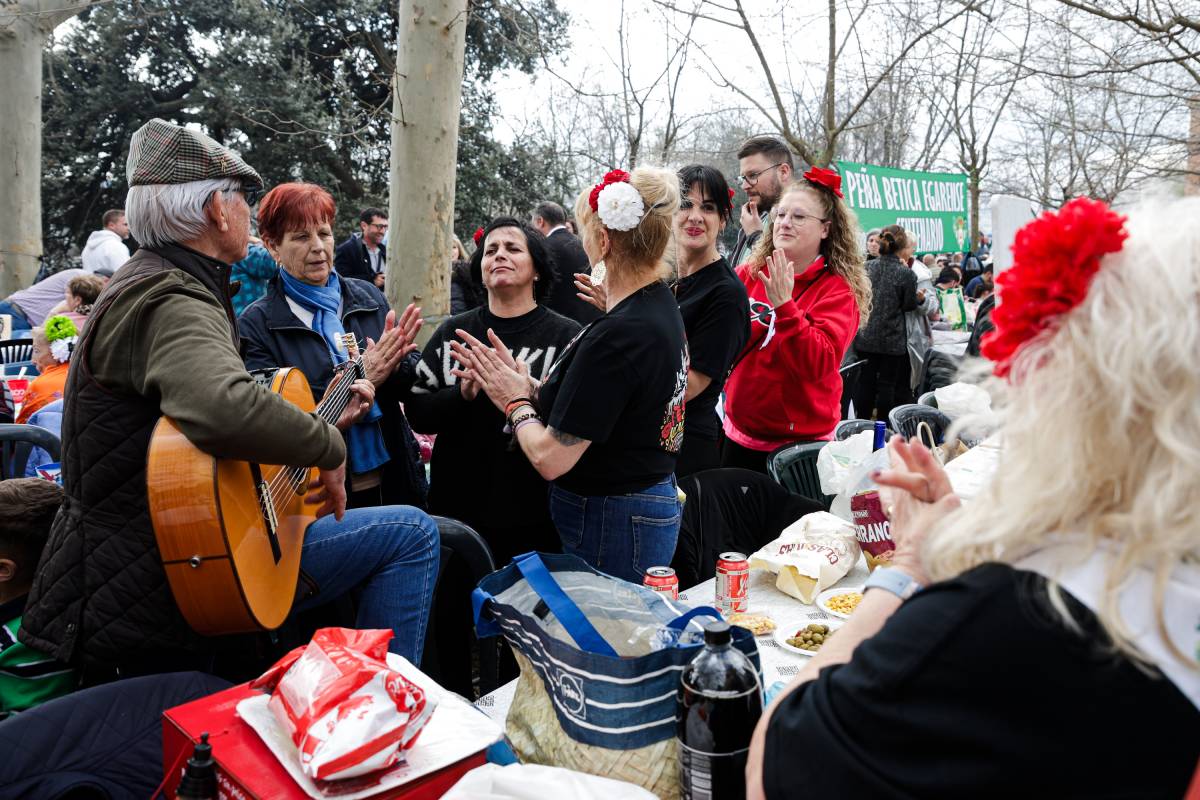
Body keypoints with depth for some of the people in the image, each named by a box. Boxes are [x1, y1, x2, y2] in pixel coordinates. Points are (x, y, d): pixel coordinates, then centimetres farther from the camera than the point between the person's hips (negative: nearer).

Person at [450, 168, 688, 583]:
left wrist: (516, 403, -5)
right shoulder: (660, 305, 4)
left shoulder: (617, 335, -27)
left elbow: (550, 458, -23)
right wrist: (525, 386, 3)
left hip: (610, 525, -9)